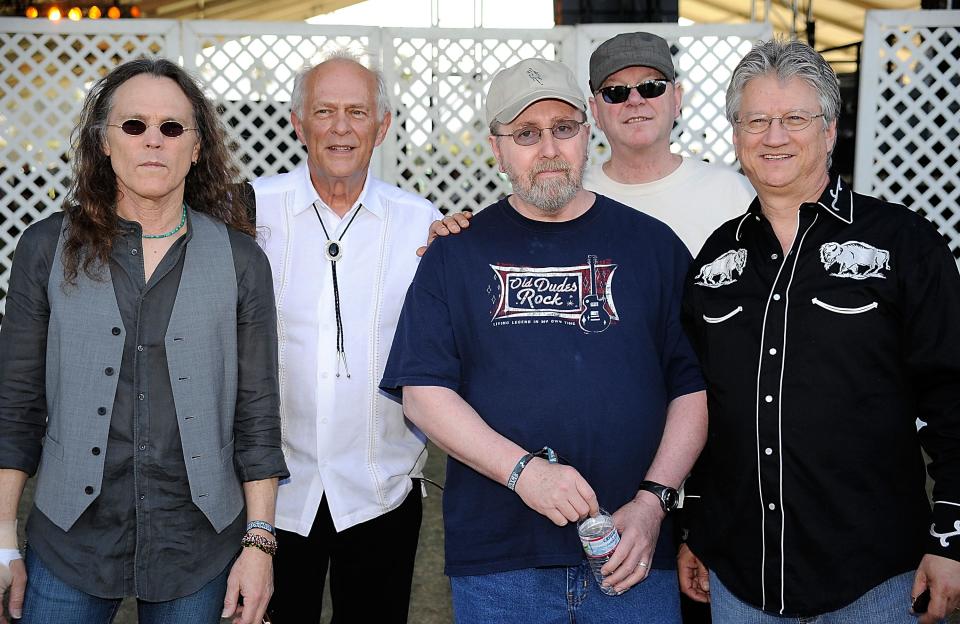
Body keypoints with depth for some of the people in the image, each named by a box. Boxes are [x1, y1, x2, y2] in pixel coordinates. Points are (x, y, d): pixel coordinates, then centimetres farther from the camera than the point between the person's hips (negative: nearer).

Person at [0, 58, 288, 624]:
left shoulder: (241, 259, -2)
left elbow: (258, 413, 0)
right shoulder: (47, 248, -1)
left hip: (198, 548, 0)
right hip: (70, 545, 0)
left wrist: (259, 542, -3)